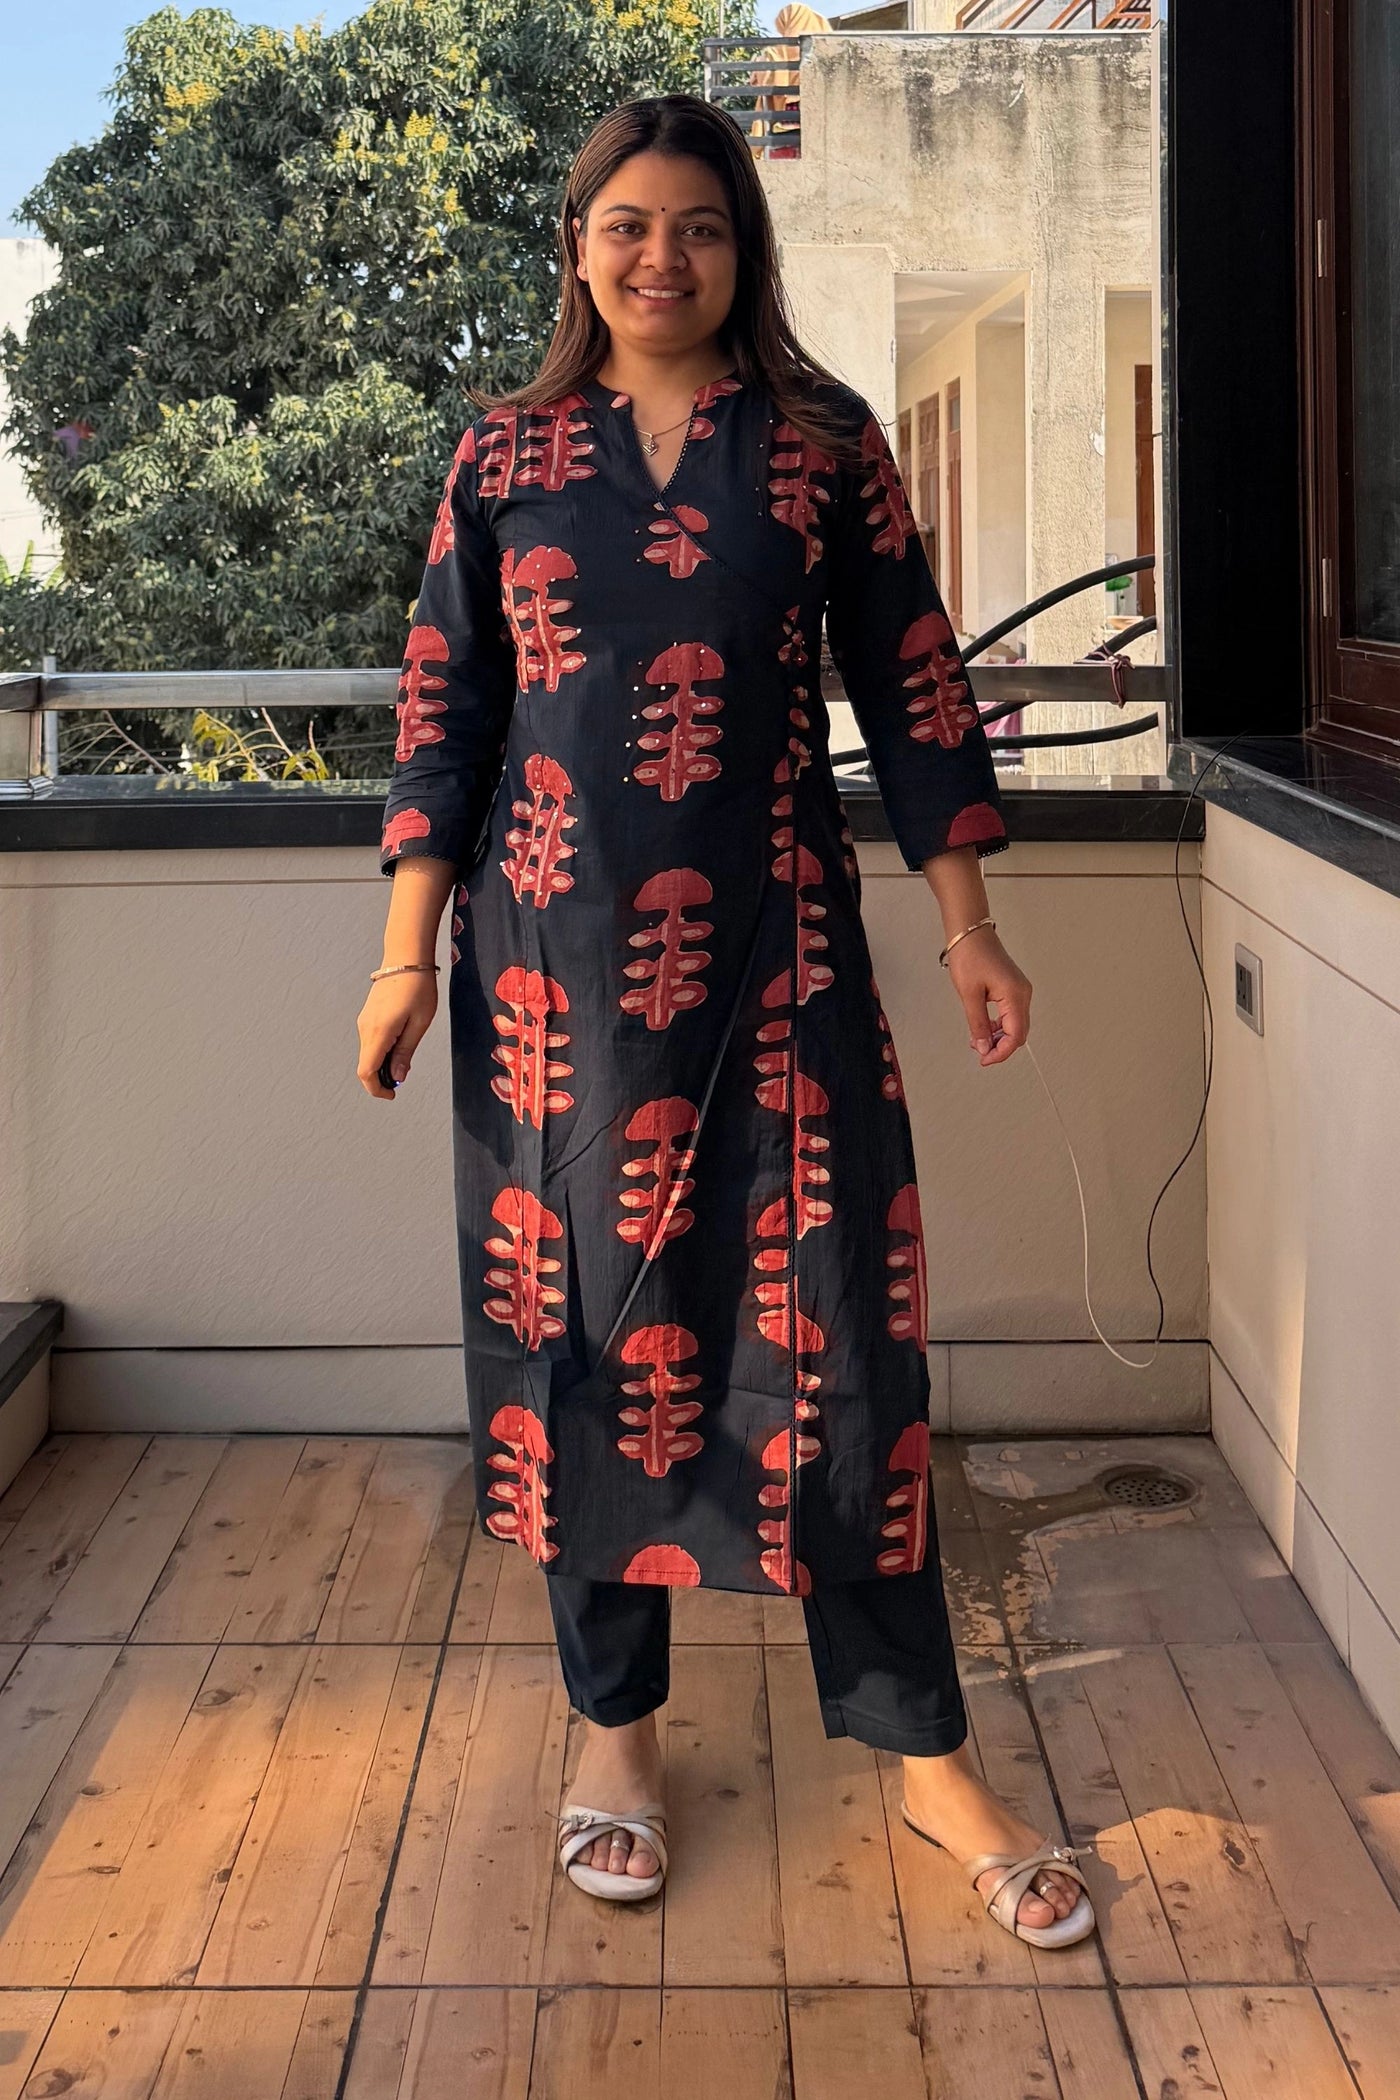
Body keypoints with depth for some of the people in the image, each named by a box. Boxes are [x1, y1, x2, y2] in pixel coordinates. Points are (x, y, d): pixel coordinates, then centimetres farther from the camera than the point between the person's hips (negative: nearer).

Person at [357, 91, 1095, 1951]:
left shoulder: (824, 439, 5)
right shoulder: (505, 454, 7)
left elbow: (909, 680, 7)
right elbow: (443, 711, 6)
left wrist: (970, 925, 3)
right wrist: (407, 952, 1)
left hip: (776, 954, -1)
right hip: (557, 957, 1)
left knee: (832, 1327, -1)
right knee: (582, 1325, 6)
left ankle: (927, 1757, 10)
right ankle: (616, 1724, 23)